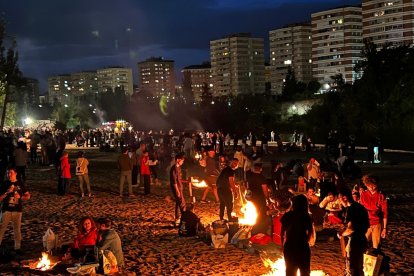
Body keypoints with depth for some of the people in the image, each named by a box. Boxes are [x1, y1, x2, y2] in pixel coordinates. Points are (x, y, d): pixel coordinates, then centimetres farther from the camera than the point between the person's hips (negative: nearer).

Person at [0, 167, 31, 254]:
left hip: (17, 210, 1)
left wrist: (20, 197, -10)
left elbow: (28, 196, 8)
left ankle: (17, 248, 18)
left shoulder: (20, 184, 3)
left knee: (17, 229, 9)